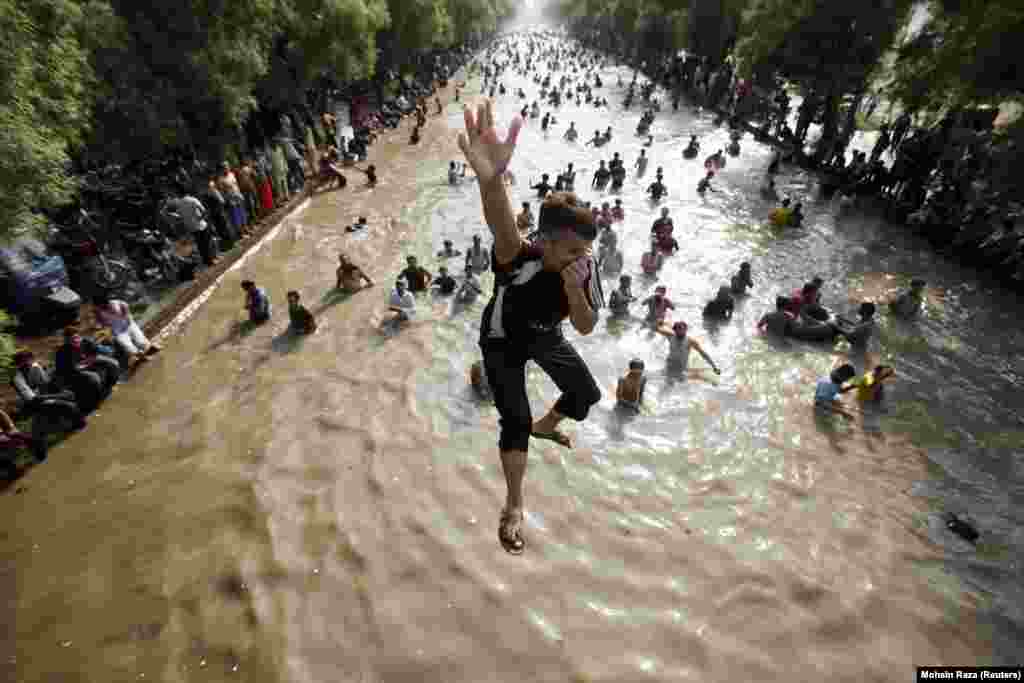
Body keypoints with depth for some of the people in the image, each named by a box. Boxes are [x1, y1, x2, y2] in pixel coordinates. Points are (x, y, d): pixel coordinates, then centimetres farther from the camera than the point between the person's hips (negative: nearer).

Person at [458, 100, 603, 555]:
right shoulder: (520, 259, -40)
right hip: (503, 342, -5)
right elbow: (503, 230, -65)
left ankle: (545, 427, 48)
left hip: (544, 336, 5)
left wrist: (574, 290, -40)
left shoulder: (584, 266, -23)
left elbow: (586, 328, -20)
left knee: (587, 394, 14)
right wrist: (491, 179, -87)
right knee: (515, 420, -12)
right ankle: (513, 508, 12)